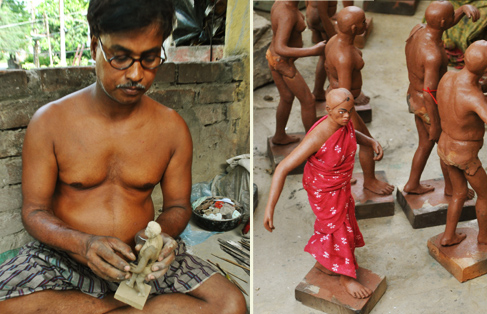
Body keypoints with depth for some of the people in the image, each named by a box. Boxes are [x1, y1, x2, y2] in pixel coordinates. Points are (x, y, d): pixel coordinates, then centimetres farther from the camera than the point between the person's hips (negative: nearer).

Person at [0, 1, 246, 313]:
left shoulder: (172, 127, -2)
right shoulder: (50, 121, -6)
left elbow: (179, 205, 7)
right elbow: (34, 210, -4)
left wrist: (162, 232, -18)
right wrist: (83, 243, -25)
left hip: (144, 259, 1)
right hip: (64, 257, 0)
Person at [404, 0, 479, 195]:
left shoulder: (417, 29, -12)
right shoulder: (433, 55, -38)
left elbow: (445, 23, 3)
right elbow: (429, 94, -32)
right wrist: (435, 125, -20)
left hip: (415, 98, 8)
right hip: (430, 109, -8)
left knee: (427, 145, 27)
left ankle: (413, 184, 41)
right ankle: (451, 187, 41)